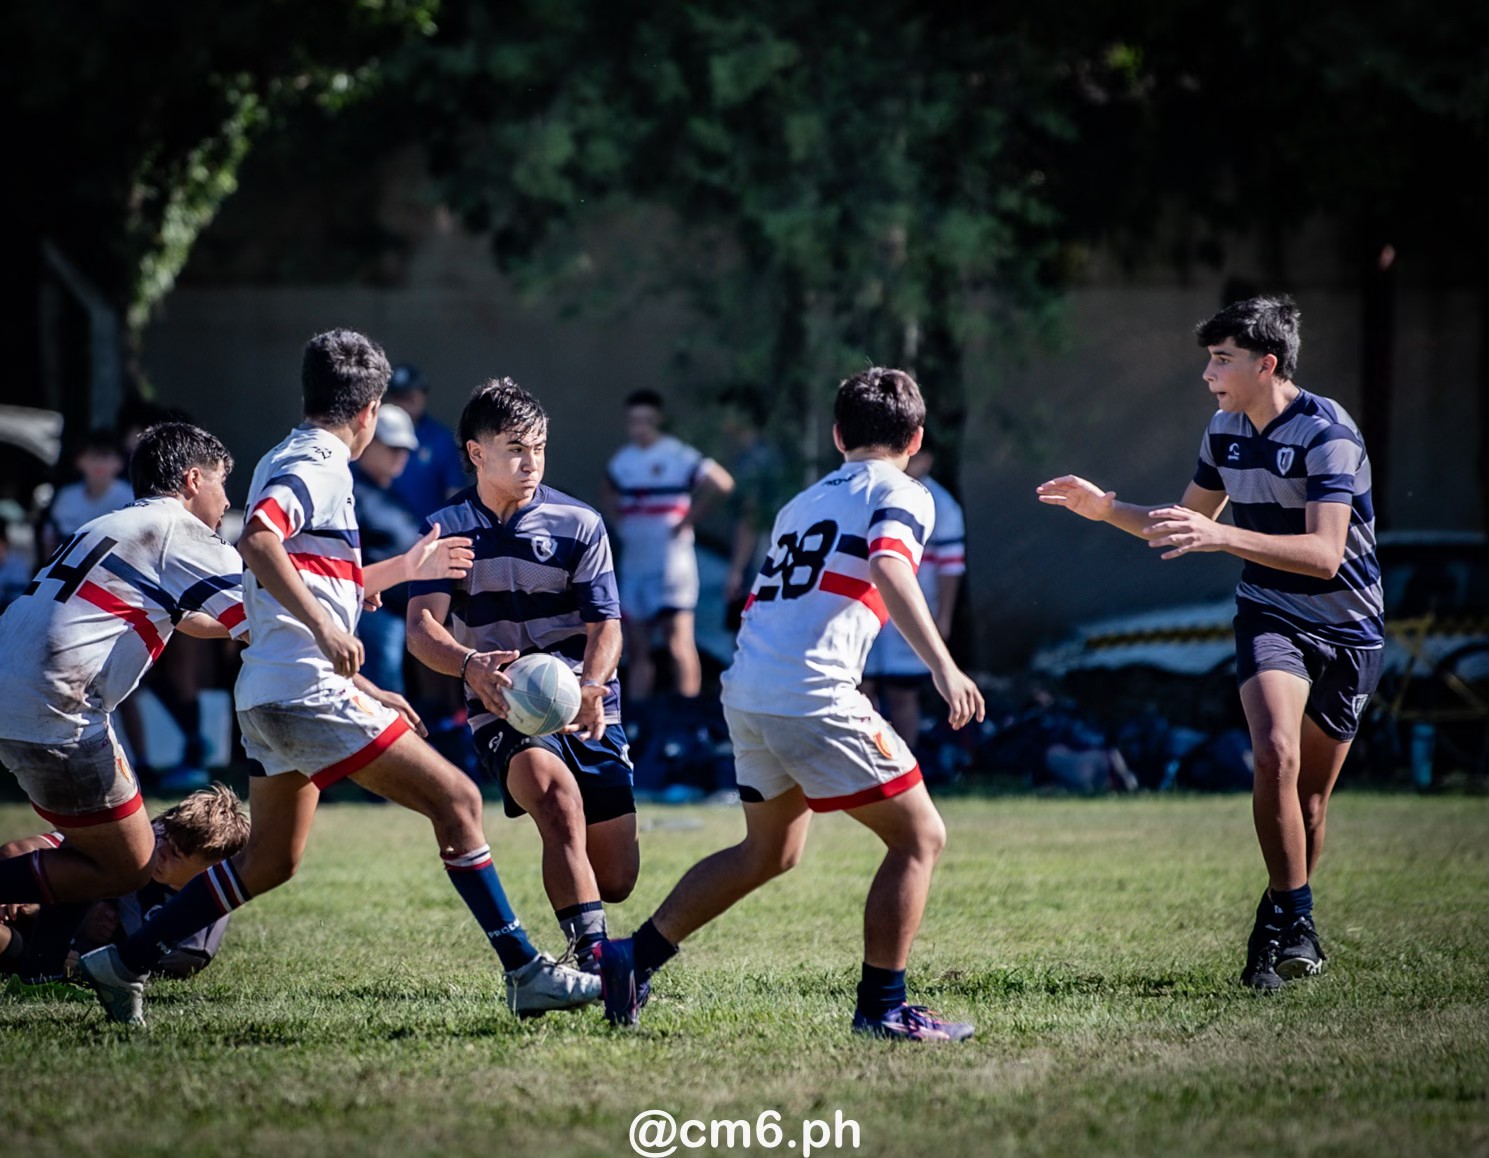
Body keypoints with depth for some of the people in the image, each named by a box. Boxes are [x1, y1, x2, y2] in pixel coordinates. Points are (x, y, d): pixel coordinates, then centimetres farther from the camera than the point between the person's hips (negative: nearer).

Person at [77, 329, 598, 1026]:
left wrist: (404, 567, 43)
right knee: (456, 799, -8)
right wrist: (324, 626, -32)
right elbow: (257, 540, -28)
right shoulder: (319, 465, -9)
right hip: (309, 690, -10)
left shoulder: (291, 460, 22)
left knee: (269, 862, 17)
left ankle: (123, 963, 18)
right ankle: (525, 973, -9)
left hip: (269, 696, 10)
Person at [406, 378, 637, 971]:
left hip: (586, 711, 2)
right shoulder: (447, 528, 1)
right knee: (557, 794, -35)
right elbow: (421, 626, -9)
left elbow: (605, 625, -3)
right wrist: (470, 664, -32)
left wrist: (591, 688, -25)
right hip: (501, 710, -2)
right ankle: (593, 956, -38)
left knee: (615, 879, 0)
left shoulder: (579, 524, 1)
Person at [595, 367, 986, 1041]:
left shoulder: (801, 503, 25)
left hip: (747, 689, 8)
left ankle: (634, 957, 23)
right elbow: (888, 568, -19)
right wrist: (941, 665, -28)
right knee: (919, 837, 2)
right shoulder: (901, 495, 2)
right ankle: (882, 1008, 1)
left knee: (770, 850, 25)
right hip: (813, 694, -8)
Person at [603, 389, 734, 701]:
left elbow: (721, 482, -17)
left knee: (679, 644, -12)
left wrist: (688, 518, -14)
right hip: (633, 566, 7)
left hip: (671, 563, -7)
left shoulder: (678, 456, -9)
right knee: (637, 650, 10)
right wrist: (621, 523, 14)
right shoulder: (621, 461, 12)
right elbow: (611, 496, 32)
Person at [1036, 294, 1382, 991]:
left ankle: (1282, 924, 29)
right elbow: (1187, 524, 19)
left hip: (1345, 631, -3)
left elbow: (1325, 554, -33)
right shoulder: (1226, 429, 2)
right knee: (1276, 755, -24)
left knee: (1310, 799, 6)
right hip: (1270, 616, 3)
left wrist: (1221, 536, -41)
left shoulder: (1328, 435, -20)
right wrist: (1106, 508, 5)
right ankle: (1295, 927, -19)